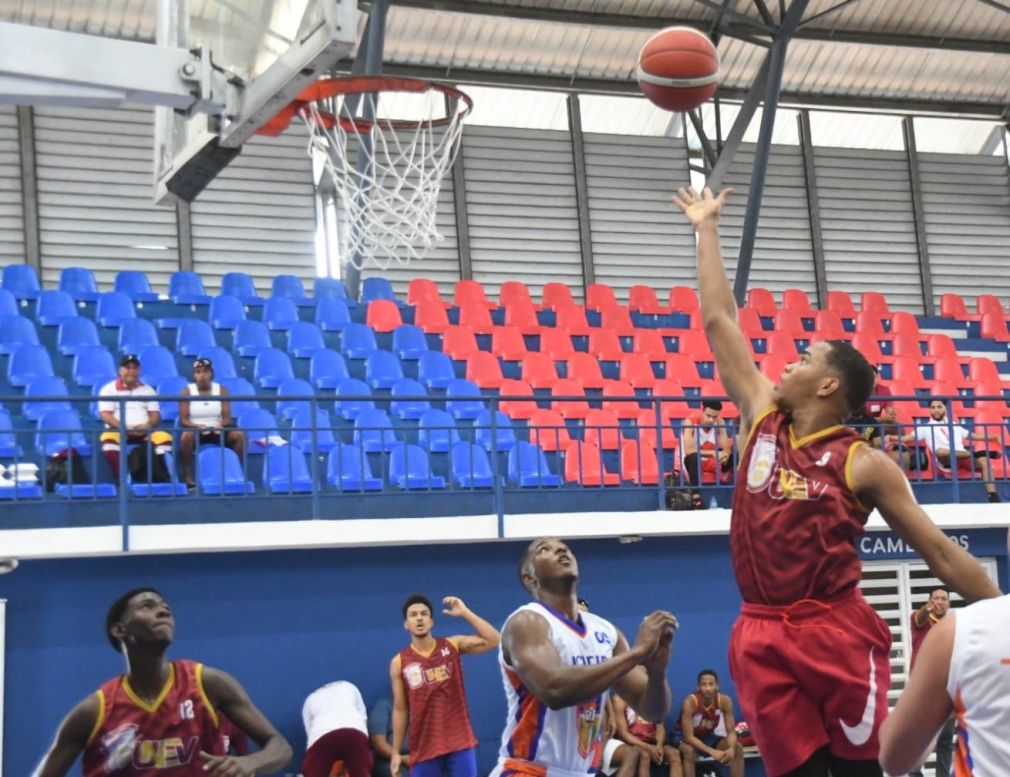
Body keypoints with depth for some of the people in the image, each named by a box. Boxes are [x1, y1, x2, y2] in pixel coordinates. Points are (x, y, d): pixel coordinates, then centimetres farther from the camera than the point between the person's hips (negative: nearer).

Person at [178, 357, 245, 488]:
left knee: (239, 435, -25)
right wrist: (197, 426, -27)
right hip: (196, 431, -2)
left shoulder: (221, 390, 3)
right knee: (187, 436, -37)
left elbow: (227, 418, -1)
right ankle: (188, 476, -29)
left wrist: (220, 425, -25)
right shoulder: (187, 392, -2)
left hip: (217, 431, 2)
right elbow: (183, 420, -7)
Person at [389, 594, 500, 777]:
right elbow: (400, 709, 4)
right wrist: (396, 752, 3)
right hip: (424, 747, 0)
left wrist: (465, 612, -15)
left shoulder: (453, 645, 1)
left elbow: (493, 640, -11)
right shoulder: (399, 663, 0)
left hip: (460, 742, 0)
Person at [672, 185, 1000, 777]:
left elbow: (940, 551, 1)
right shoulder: (761, 419, 11)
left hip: (837, 632, -4)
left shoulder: (863, 464, 0)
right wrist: (707, 228, 23)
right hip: (763, 637, 4)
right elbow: (719, 322, 18)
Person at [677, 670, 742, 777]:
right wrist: (711, 751, -43)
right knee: (689, 751, -37)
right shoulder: (690, 702, -31)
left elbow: (731, 731, -15)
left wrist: (731, 748, -37)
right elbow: (688, 737, -32)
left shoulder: (724, 700, -19)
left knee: (737, 748, -19)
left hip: (709, 737, 4)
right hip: (691, 739, -4)